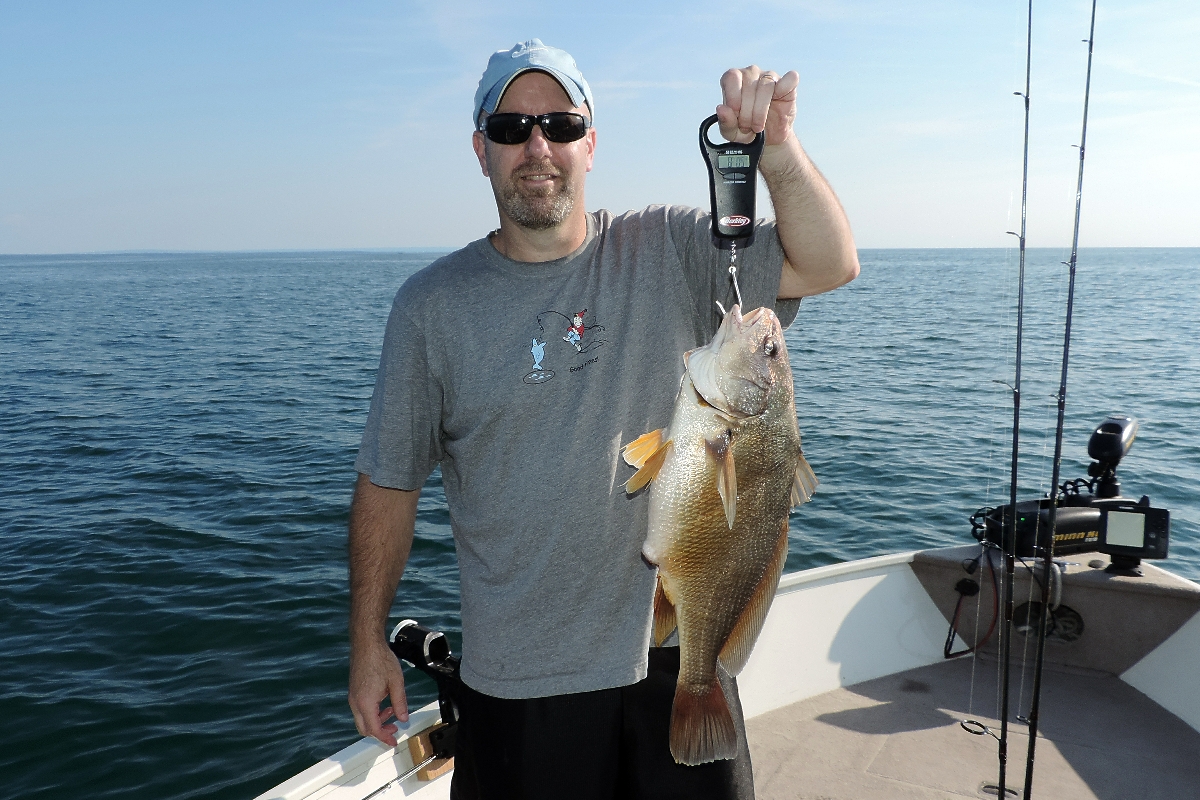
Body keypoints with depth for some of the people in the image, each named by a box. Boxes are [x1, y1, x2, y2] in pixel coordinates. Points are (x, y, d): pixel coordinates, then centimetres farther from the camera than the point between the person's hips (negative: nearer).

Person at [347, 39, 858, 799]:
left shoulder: (670, 253, -3)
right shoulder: (432, 305, -4)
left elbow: (829, 264, -9)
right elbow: (389, 482, 1)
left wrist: (776, 146, -25)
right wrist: (369, 642, 3)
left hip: (678, 651, 1)